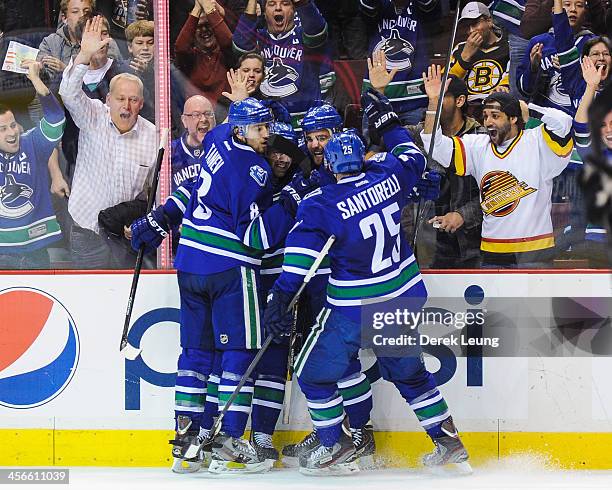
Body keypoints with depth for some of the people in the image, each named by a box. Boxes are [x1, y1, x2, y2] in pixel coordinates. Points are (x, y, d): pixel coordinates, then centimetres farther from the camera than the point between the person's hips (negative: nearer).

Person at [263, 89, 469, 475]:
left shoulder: (320, 205, -14)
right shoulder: (388, 176, -3)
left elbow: (300, 255, -18)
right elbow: (413, 157, 19)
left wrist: (281, 297, -17)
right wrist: (388, 120, 28)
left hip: (354, 306, -6)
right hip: (405, 296, 6)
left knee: (315, 372, 11)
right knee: (408, 370, 23)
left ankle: (336, 446, 12)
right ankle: (448, 442, 24)